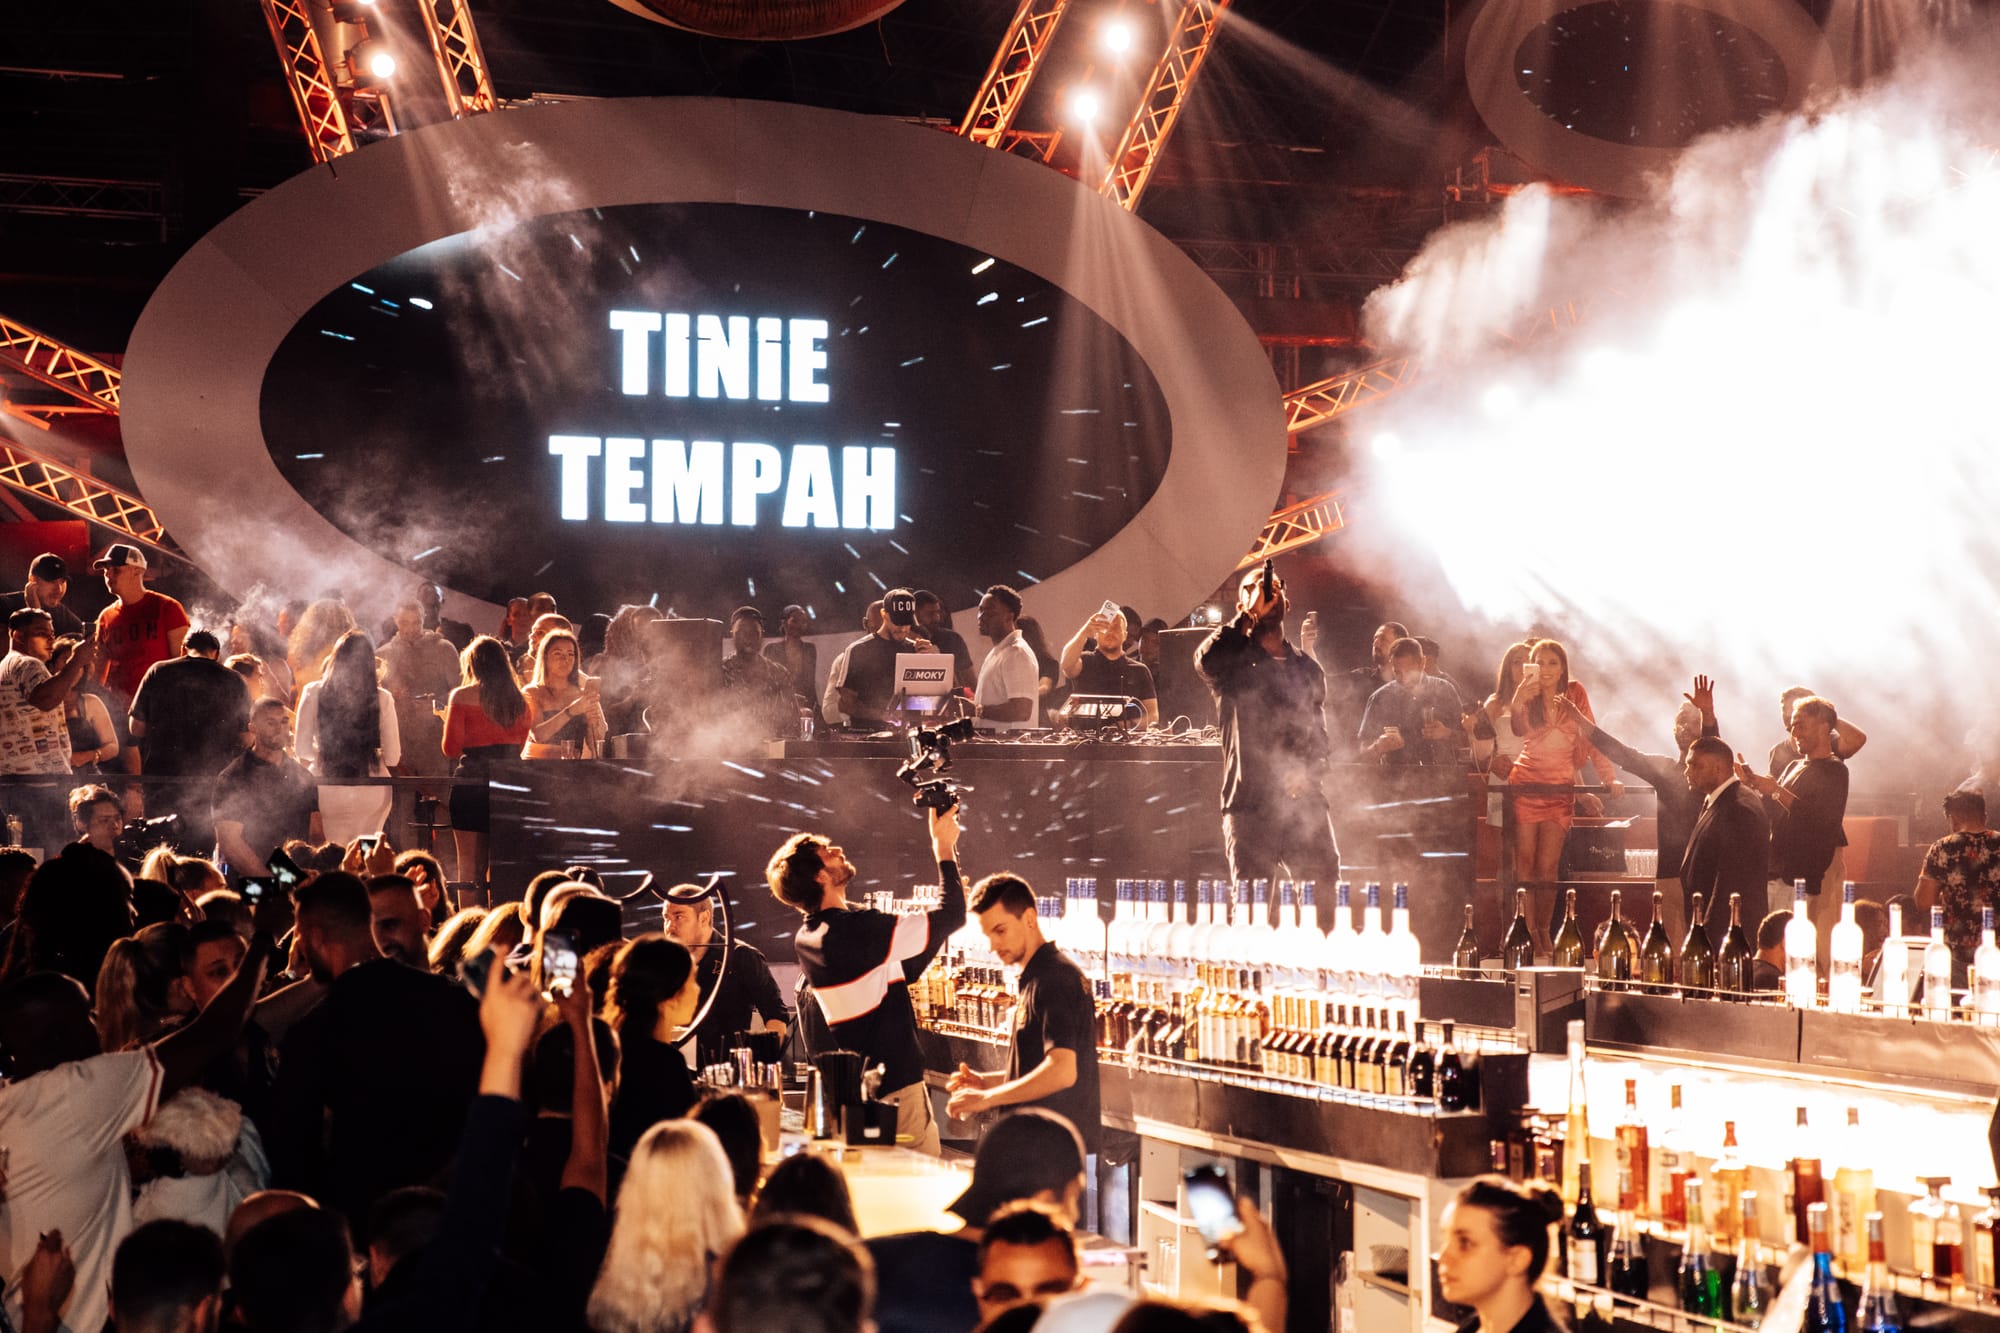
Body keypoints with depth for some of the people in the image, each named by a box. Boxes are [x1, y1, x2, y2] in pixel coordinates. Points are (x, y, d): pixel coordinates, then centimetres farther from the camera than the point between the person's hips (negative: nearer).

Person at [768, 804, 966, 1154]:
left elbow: (904, 970, 17)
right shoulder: (856, 928, -20)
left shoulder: (807, 939, 8)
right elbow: (950, 917, -16)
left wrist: (949, 900, 15)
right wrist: (944, 846, -5)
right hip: (894, 1087, -9)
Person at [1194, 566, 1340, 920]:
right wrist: (1250, 616, -9)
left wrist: (1310, 772, 7)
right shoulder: (1235, 660, 6)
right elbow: (1206, 660, -19)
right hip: (1249, 804, -4)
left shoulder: (1307, 669, 20)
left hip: (1304, 803, 4)